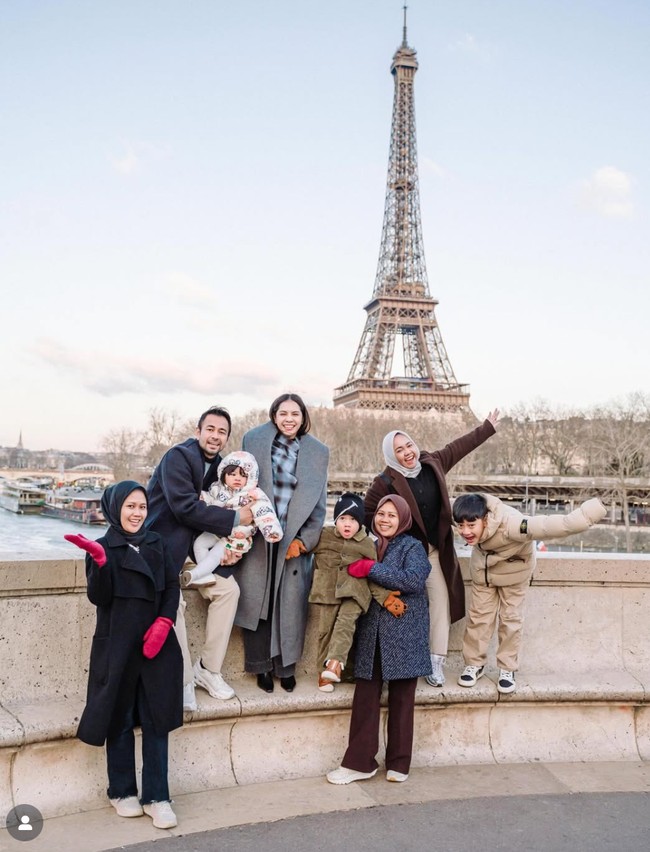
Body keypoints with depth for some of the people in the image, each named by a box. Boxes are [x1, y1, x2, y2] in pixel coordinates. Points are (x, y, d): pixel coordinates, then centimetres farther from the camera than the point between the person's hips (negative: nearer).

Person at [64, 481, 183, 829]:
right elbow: (99, 597, -13)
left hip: (156, 644, 3)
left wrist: (164, 622, -8)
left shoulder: (155, 543, 9)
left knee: (157, 720, 3)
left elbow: (172, 586, 7)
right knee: (121, 720, 7)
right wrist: (100, 562, -29)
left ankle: (157, 797, 11)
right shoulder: (103, 548, -3)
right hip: (118, 647, -3)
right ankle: (122, 792, 23)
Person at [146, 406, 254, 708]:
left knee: (228, 588, -3)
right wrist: (235, 518, -21)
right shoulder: (178, 456, -16)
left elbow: (206, 513, 12)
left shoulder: (217, 465, 8)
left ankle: (208, 669, 7)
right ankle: (183, 681, -9)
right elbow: (185, 507, -25)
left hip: (192, 544, 8)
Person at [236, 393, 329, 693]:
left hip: (295, 541, 1)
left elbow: (319, 503, 6)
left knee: (291, 604, -1)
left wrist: (303, 540, -2)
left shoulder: (318, 452, 5)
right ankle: (262, 666, 13)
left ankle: (286, 667, 12)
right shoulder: (254, 440, 2)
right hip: (258, 538, 0)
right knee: (257, 601, 1)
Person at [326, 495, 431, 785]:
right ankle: (359, 762, 7)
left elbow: (414, 579, -18)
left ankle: (399, 763, 15)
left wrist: (371, 569, -17)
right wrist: (384, 596, 0)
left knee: (401, 700, 4)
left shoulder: (413, 547, 0)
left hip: (403, 635, -4)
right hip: (372, 633, 4)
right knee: (365, 696, 0)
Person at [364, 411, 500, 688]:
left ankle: (436, 662, 6)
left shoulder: (432, 463, 0)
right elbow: (368, 515, -10)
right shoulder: (386, 482, -15)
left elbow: (459, 446, 13)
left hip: (435, 550, 5)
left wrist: (488, 427, 21)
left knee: (441, 600, 1)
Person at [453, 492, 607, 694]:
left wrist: (585, 515, -67)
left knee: (511, 618, 5)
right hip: (483, 569, 3)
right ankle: (475, 664, 21)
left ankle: (507, 669, 21)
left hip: (513, 570, -3)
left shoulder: (509, 524, -47)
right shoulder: (469, 517, -31)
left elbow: (548, 526, -57)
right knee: (478, 615, 6)